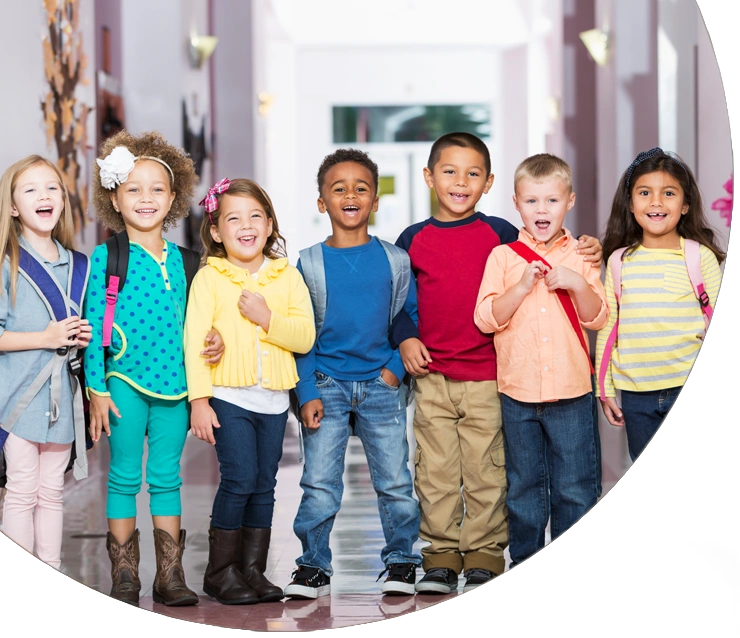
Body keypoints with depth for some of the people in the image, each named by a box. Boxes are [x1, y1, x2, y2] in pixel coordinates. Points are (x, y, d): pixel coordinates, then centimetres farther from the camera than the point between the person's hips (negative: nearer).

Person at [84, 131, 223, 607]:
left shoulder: (176, 257, 10)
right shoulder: (107, 257, -4)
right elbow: (93, 327, -5)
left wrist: (208, 342, 0)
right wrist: (98, 389, -9)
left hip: (174, 383, 4)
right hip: (125, 382, -4)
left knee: (167, 477, 8)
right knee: (125, 477, 3)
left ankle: (170, 576, 14)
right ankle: (124, 578, 11)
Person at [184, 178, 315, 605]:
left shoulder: (287, 276, 7)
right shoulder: (209, 278, -2)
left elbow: (306, 337, -1)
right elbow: (195, 340, -6)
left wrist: (268, 318, -16)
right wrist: (199, 399, -13)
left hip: (274, 398, 4)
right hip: (229, 396, -4)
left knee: (264, 484, 8)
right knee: (240, 478, -11)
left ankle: (253, 569, 17)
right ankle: (221, 570, 0)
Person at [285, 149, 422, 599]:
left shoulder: (394, 260, 3)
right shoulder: (310, 263, 1)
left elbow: (415, 317, 9)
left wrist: (397, 366, -4)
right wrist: (307, 393, -6)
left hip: (381, 385, 1)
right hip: (326, 385, -1)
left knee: (395, 481, 3)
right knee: (319, 484, -3)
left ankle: (401, 562, 17)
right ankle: (314, 566, 9)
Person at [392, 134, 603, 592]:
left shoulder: (500, 234, 2)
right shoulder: (414, 239, 6)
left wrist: (586, 256, -9)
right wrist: (405, 339, -2)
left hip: (486, 377, -1)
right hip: (432, 376, 2)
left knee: (486, 469, 3)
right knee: (435, 469, 5)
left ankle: (485, 552, 13)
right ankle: (441, 554, 15)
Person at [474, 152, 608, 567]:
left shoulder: (580, 256, 4)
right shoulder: (503, 257, 1)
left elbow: (598, 318, 1)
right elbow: (486, 318, -6)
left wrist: (578, 285, -15)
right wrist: (523, 286, -17)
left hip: (572, 391, 0)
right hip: (518, 392, 0)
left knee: (576, 486, 5)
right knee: (524, 483, 11)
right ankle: (525, 560, 22)